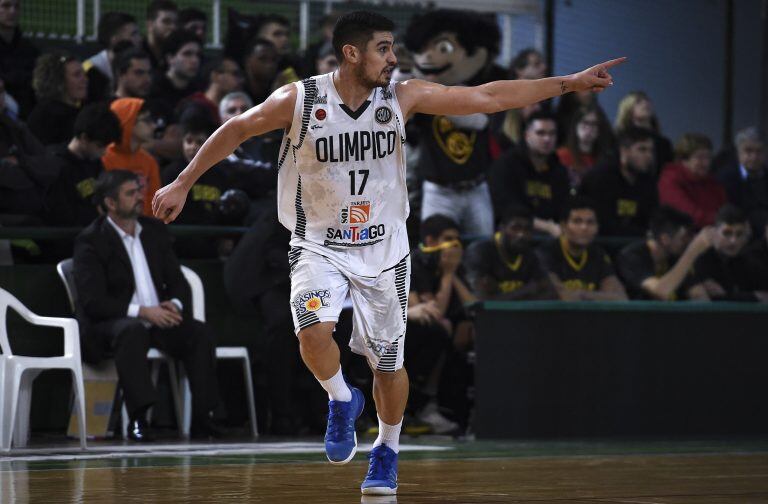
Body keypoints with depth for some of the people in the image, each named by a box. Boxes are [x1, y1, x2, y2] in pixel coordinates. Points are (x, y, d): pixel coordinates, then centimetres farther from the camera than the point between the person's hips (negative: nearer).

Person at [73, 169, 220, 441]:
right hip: (109, 324, -5)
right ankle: (137, 418, -41)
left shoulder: (155, 231, 13)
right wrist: (141, 312, -25)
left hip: (158, 316, 5)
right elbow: (93, 301, -16)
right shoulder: (90, 242, -7)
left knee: (201, 333, -20)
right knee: (132, 331, -38)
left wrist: (175, 305, -10)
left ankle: (201, 418, -23)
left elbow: (178, 282, 15)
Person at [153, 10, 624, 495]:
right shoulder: (299, 100, -16)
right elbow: (236, 130, -1)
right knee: (314, 329, -27)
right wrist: (182, 183, 0)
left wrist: (569, 83, -12)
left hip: (384, 249, 2)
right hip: (319, 244, -2)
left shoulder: (401, 97, -10)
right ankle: (343, 401, 4)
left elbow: (487, 97, -9)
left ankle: (387, 454, 30)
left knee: (388, 361, 6)